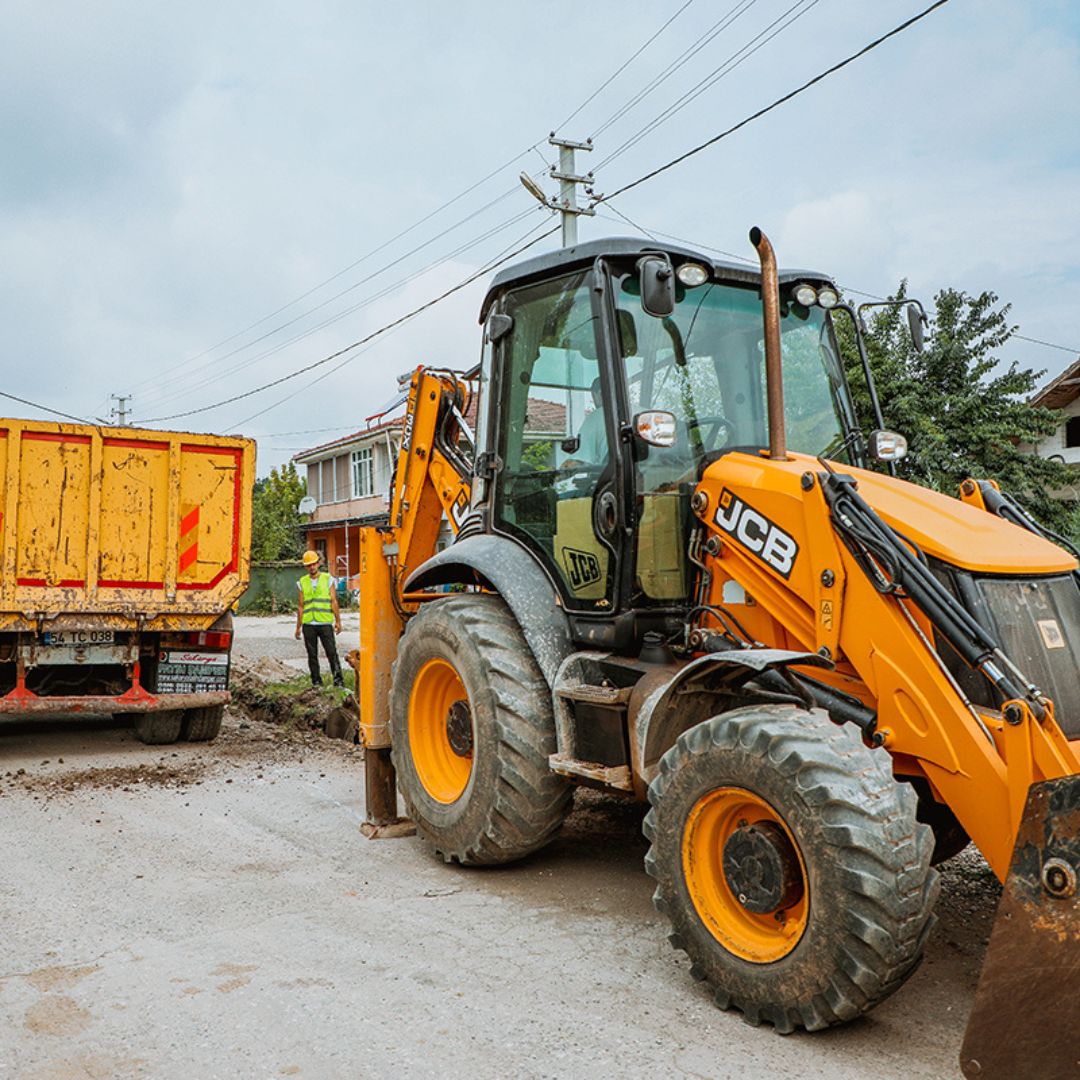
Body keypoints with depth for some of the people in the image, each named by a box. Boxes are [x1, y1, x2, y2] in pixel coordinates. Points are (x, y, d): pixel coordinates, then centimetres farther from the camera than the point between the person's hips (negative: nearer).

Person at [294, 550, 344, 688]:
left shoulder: (327, 579, 5)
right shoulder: (302, 583, 8)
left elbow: (334, 602, 2)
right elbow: (300, 606, 9)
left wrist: (338, 621, -4)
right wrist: (298, 627, 6)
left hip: (325, 623, -2)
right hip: (308, 624, 2)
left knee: (332, 652, -7)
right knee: (312, 655, 5)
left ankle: (338, 679, -3)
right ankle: (316, 681, 12)